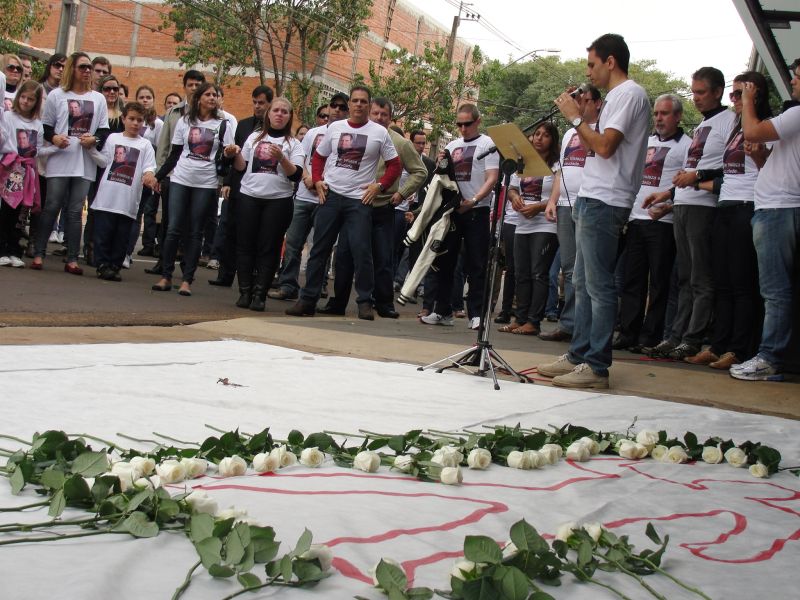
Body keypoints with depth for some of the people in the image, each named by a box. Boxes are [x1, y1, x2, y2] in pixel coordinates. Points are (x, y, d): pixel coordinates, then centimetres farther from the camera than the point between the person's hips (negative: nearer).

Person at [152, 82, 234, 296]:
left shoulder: (222, 125, 4)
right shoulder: (184, 122, 8)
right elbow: (174, 154, 10)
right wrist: (158, 176, 3)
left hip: (205, 184, -1)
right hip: (180, 180, 1)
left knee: (195, 232, 1)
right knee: (174, 229, -4)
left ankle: (187, 280, 2)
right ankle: (166, 277, 3)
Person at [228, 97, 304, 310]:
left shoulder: (293, 144, 6)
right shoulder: (254, 137, 14)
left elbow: (296, 174, -6)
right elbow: (241, 167, 14)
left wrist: (281, 158, -20)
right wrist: (236, 154, -4)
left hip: (278, 200, -2)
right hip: (249, 197, 2)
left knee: (269, 248, -3)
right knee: (245, 245, 0)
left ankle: (259, 294, -1)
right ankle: (245, 292, 5)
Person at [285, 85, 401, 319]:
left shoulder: (379, 132, 1)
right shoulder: (335, 127, 8)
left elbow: (395, 165, 4)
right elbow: (318, 156, 17)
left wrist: (379, 186, -7)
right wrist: (318, 181, 3)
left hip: (359, 201, -2)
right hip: (330, 195, 3)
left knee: (361, 251, -6)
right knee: (319, 249, 5)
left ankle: (365, 302, 5)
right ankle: (308, 300, 12)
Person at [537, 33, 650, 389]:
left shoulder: (629, 93, -9)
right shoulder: (616, 96, 21)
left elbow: (605, 146, -19)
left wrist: (575, 117, -8)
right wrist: (579, 116, 11)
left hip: (604, 203, -11)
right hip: (592, 200, 11)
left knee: (598, 285, -9)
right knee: (583, 283, 12)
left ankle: (596, 366, -8)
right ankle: (578, 356, 18)